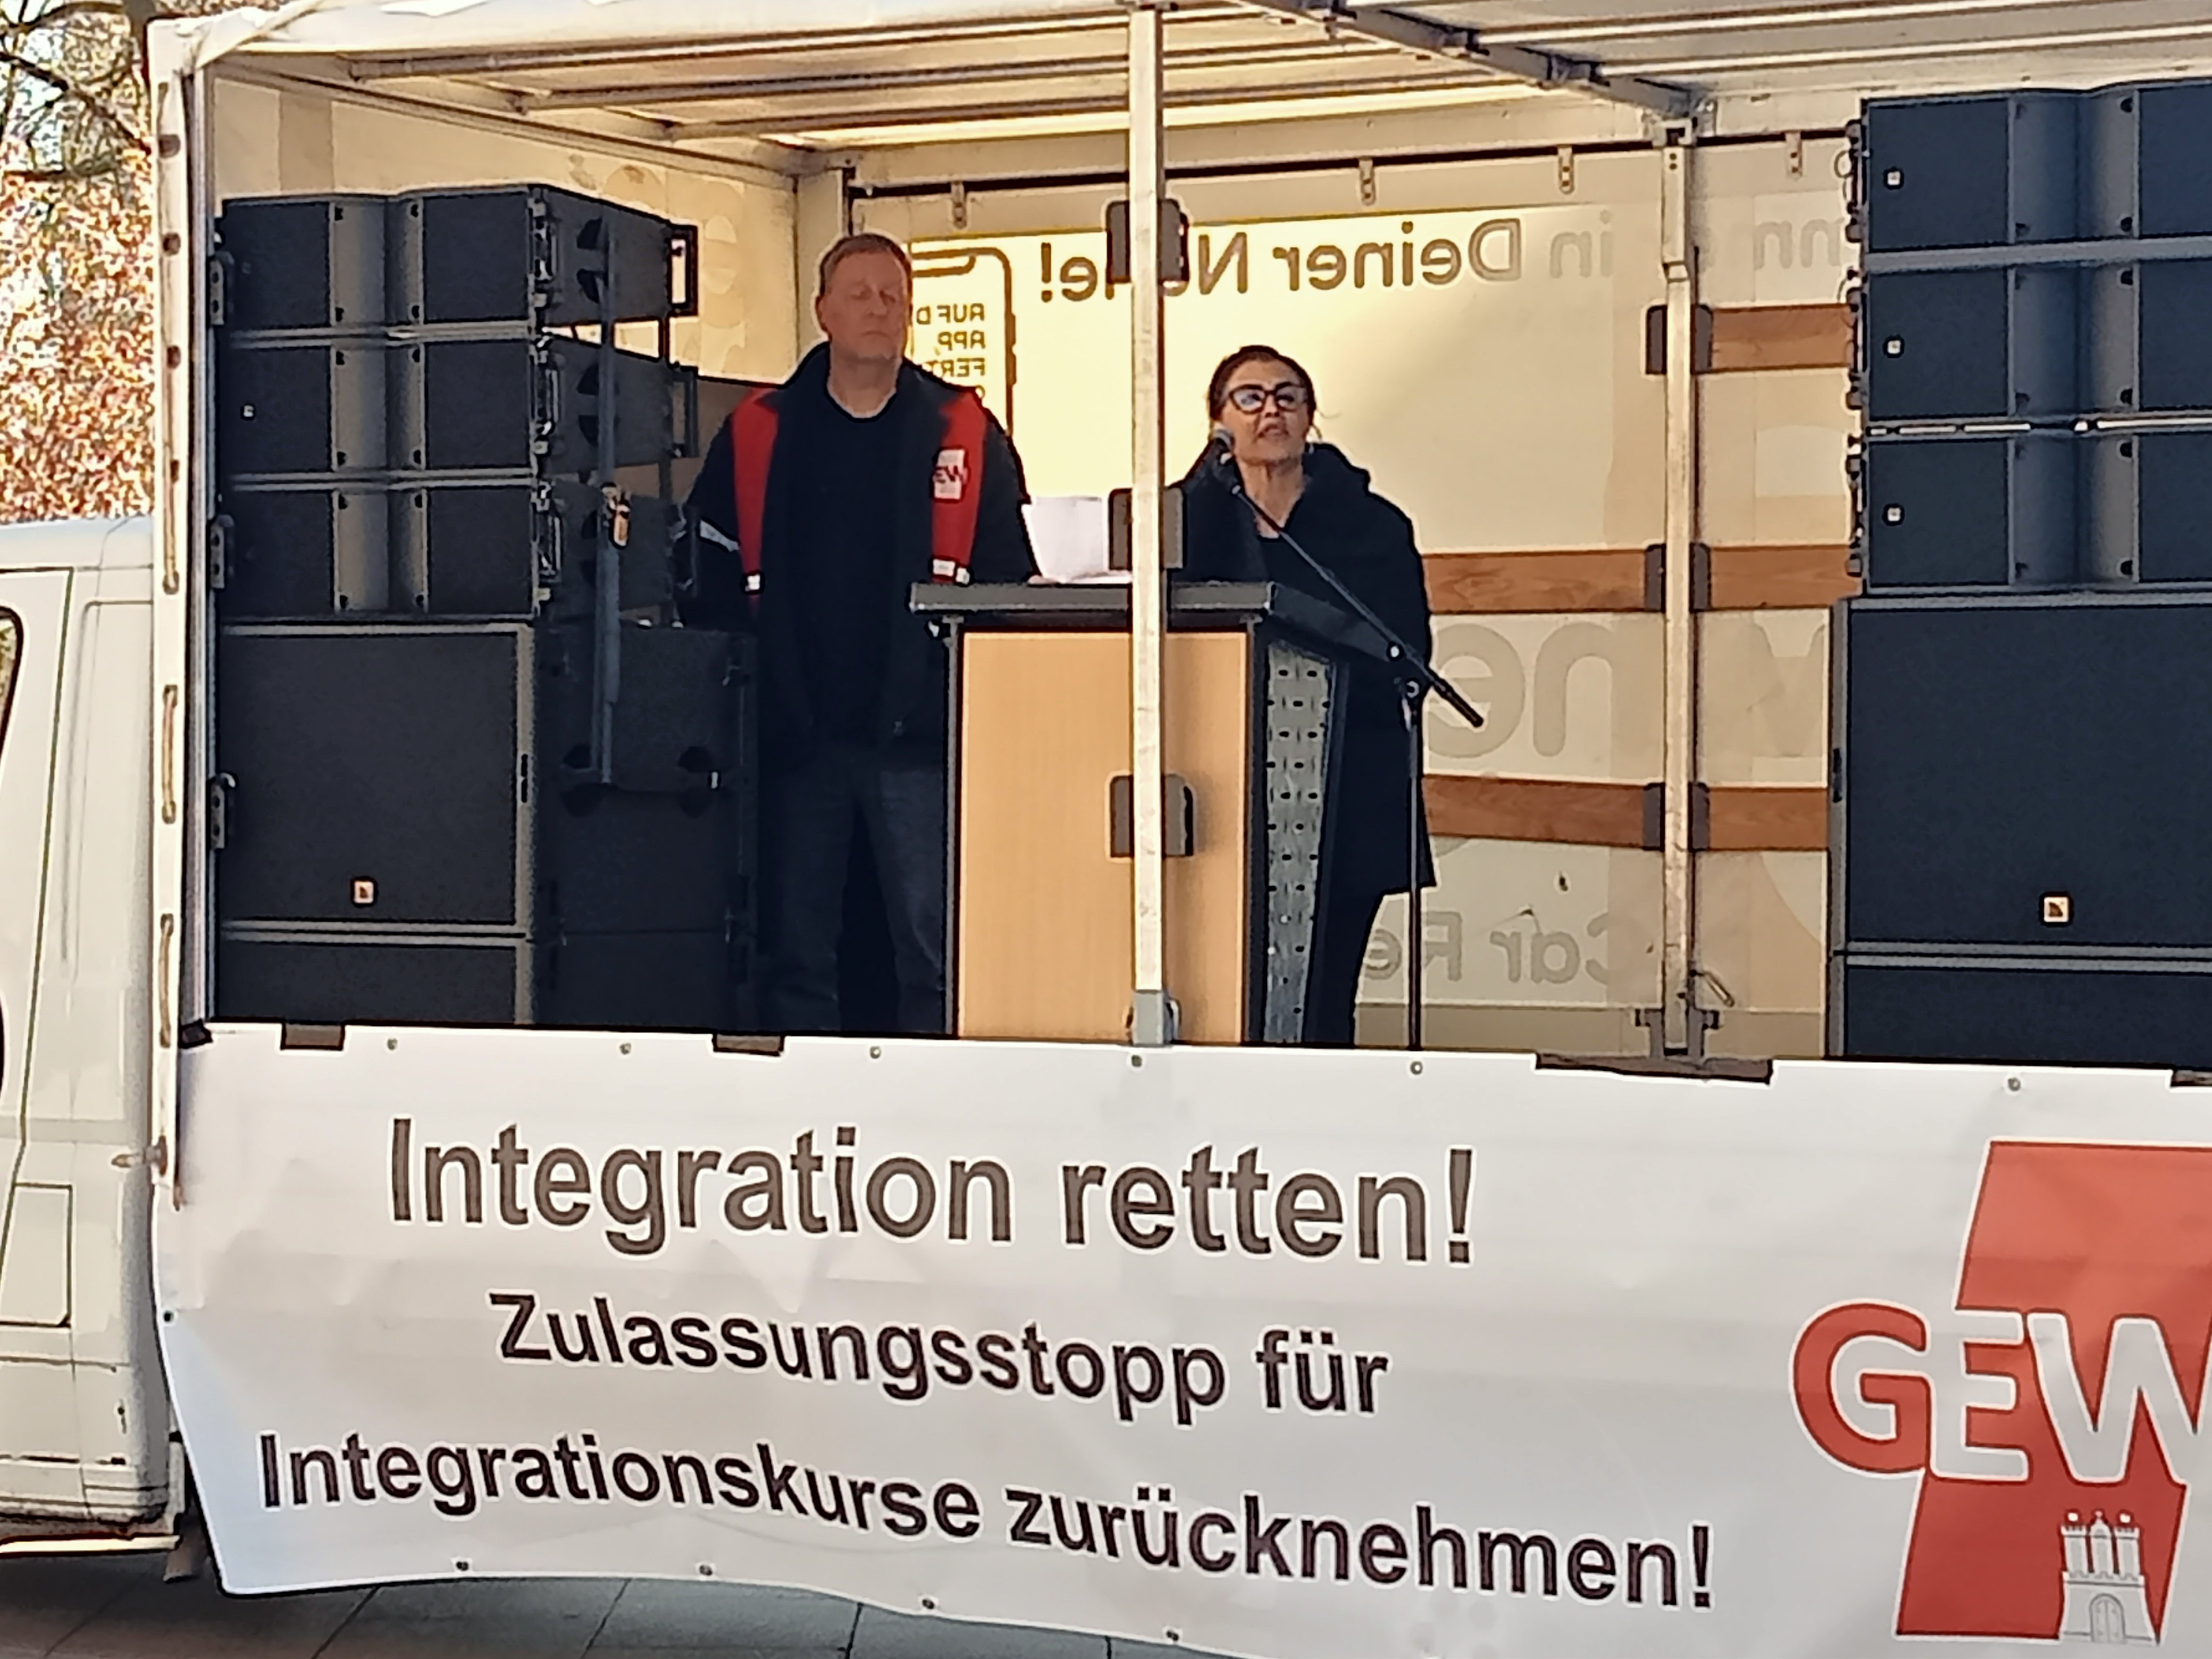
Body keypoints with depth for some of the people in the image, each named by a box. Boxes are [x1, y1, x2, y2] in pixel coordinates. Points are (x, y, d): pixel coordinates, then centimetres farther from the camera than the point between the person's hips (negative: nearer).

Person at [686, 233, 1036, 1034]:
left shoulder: (964, 433, 4)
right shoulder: (757, 434, 7)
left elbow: (1008, 580, 3)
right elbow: (711, 581, 8)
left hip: (918, 732, -1)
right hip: (797, 730, 2)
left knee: (934, 946, -2)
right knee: (796, 947, 7)